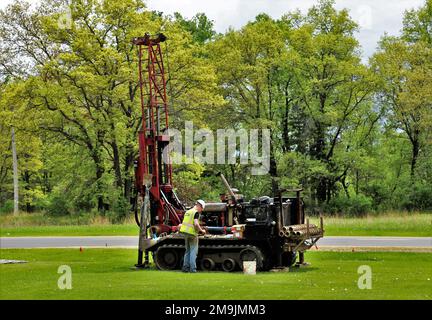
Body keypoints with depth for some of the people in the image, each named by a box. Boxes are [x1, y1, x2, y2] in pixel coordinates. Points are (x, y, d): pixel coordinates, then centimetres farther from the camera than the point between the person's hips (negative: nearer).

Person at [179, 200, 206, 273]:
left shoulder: (187, 212, 16)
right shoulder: (196, 213, -10)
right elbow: (196, 224, -22)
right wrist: (201, 230, -8)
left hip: (185, 233, 8)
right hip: (192, 233, -8)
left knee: (187, 251, 15)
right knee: (193, 251, -2)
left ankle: (185, 267, 13)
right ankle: (192, 268, -4)